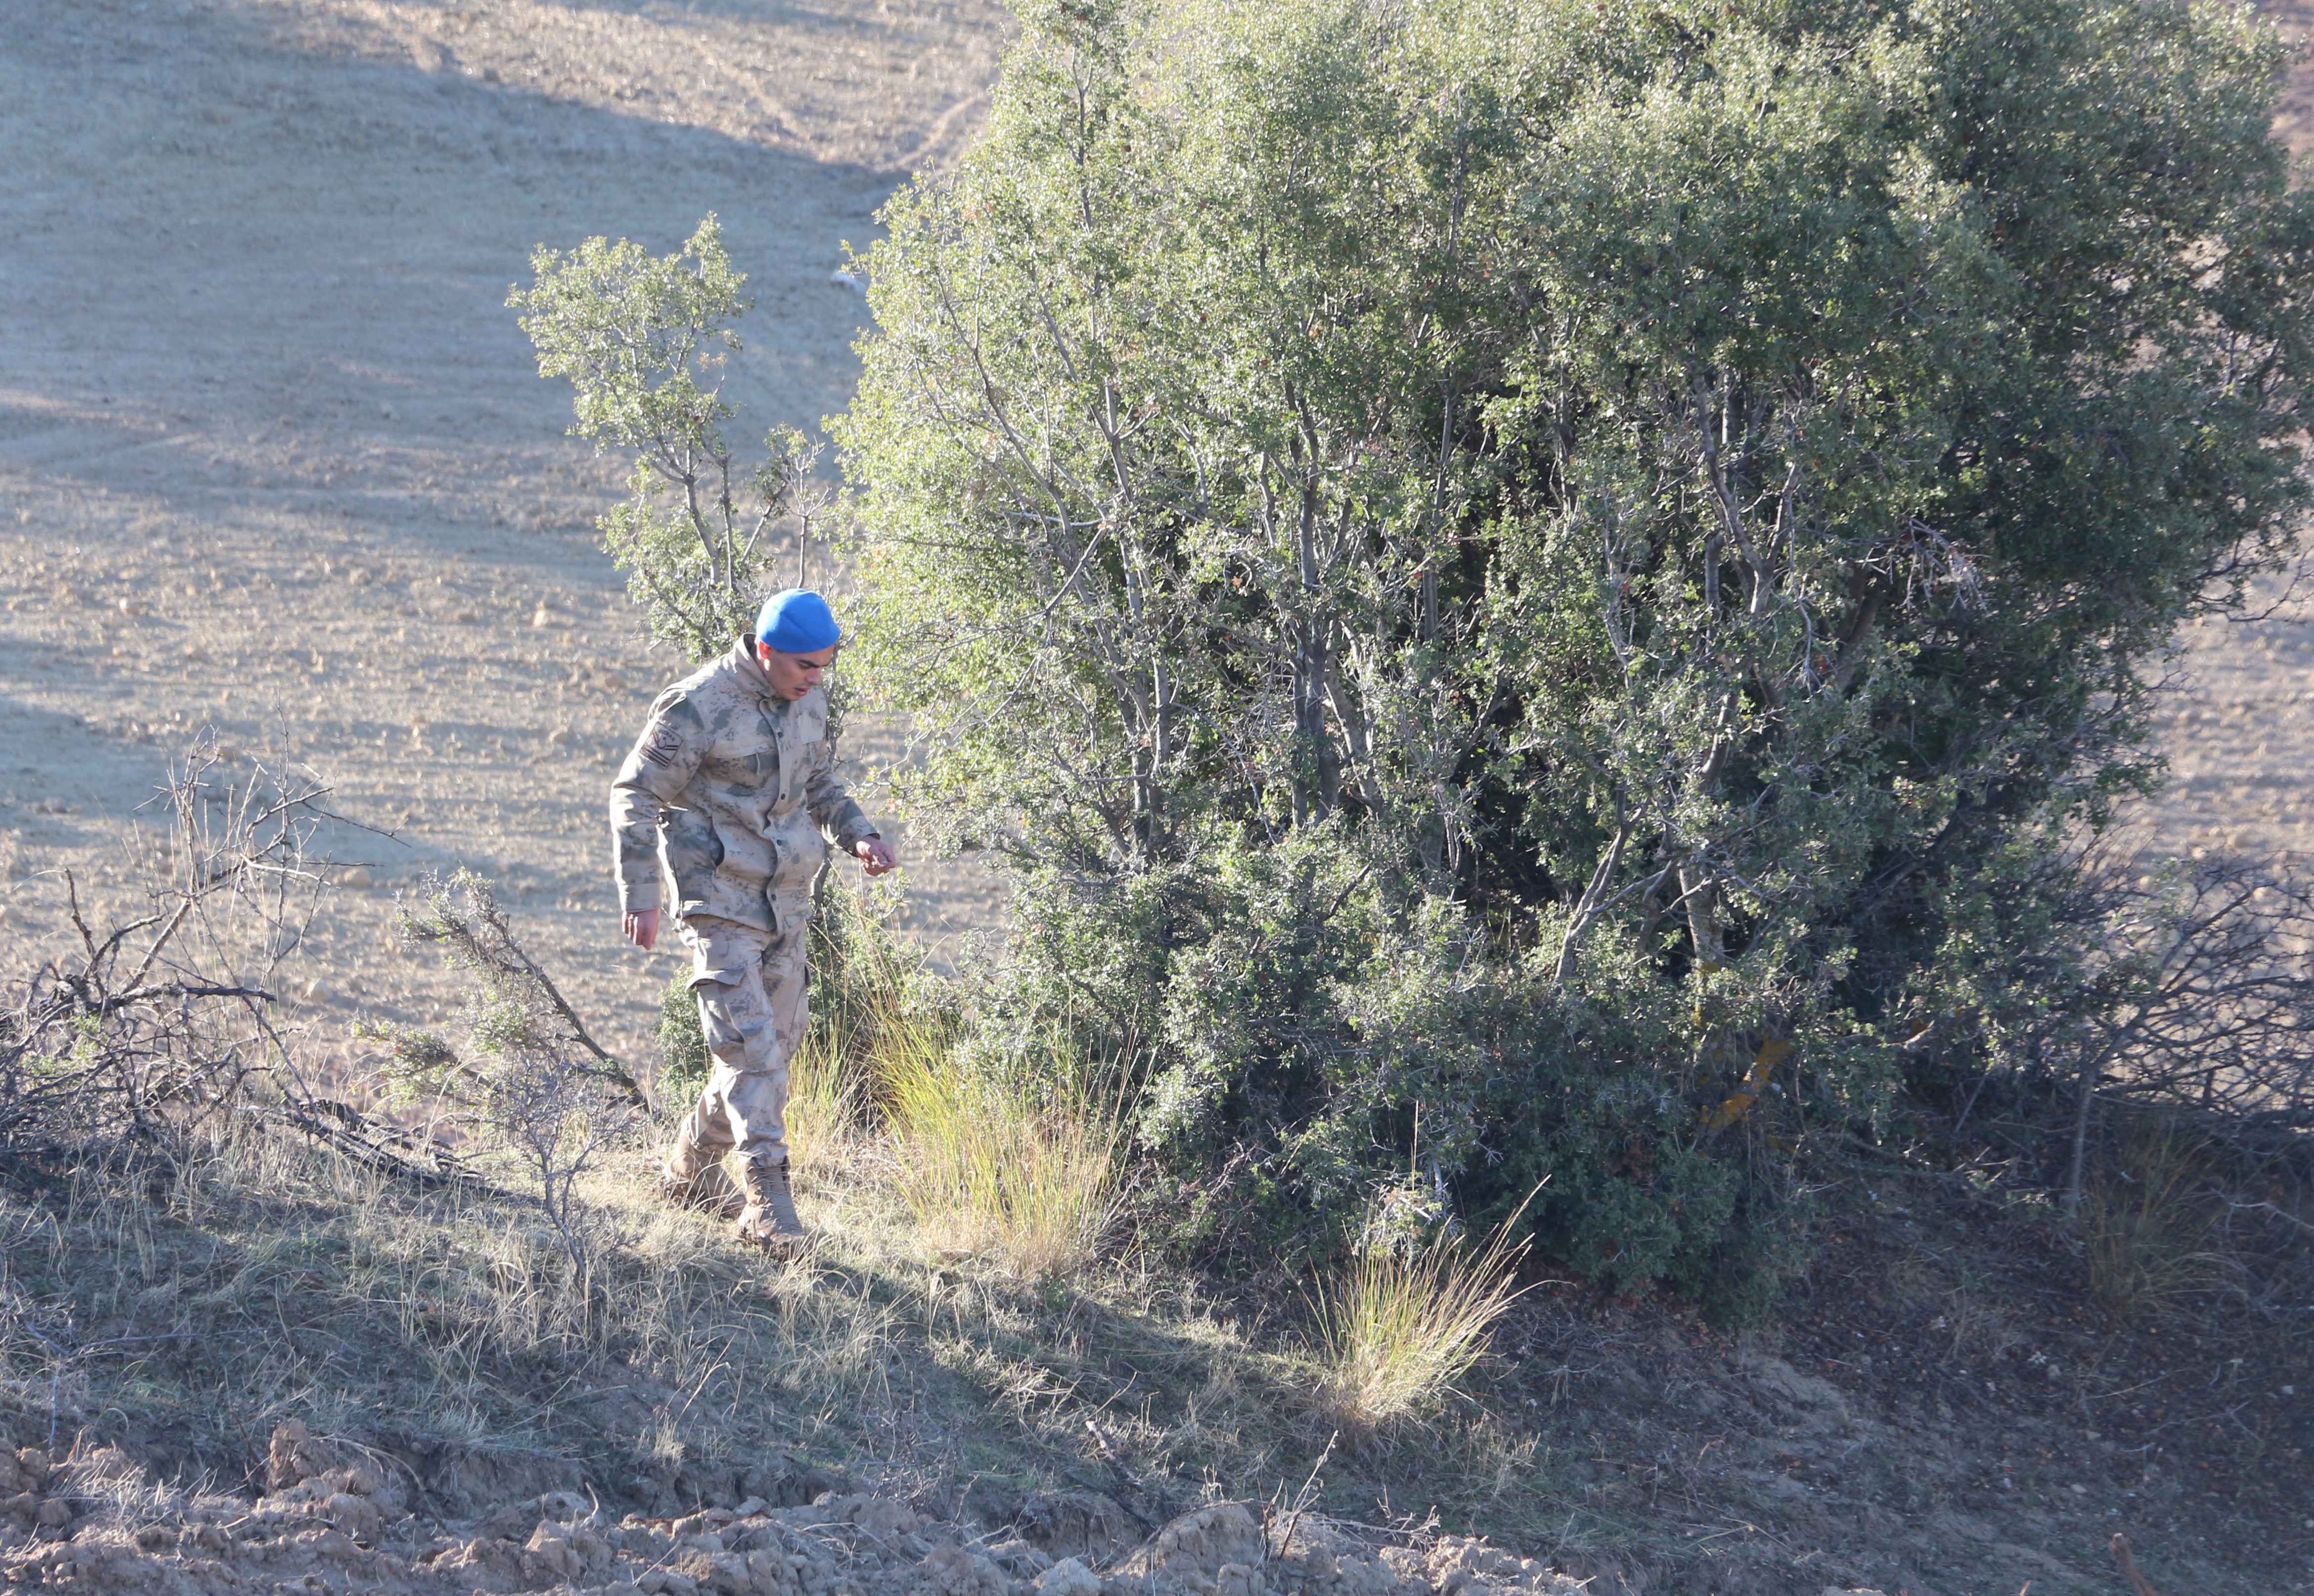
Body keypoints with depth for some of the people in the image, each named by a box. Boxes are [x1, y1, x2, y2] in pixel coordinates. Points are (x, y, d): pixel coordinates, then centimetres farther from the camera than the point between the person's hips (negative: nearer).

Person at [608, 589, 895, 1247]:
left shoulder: (808, 701, 4)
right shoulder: (699, 707, -18)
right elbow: (635, 796, -11)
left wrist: (858, 836, 2)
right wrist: (638, 895, -14)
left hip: (785, 899, 8)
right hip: (718, 899, -8)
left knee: (778, 1043, 12)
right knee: (750, 1045, -16)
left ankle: (689, 1172, 28)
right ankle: (767, 1203, -18)